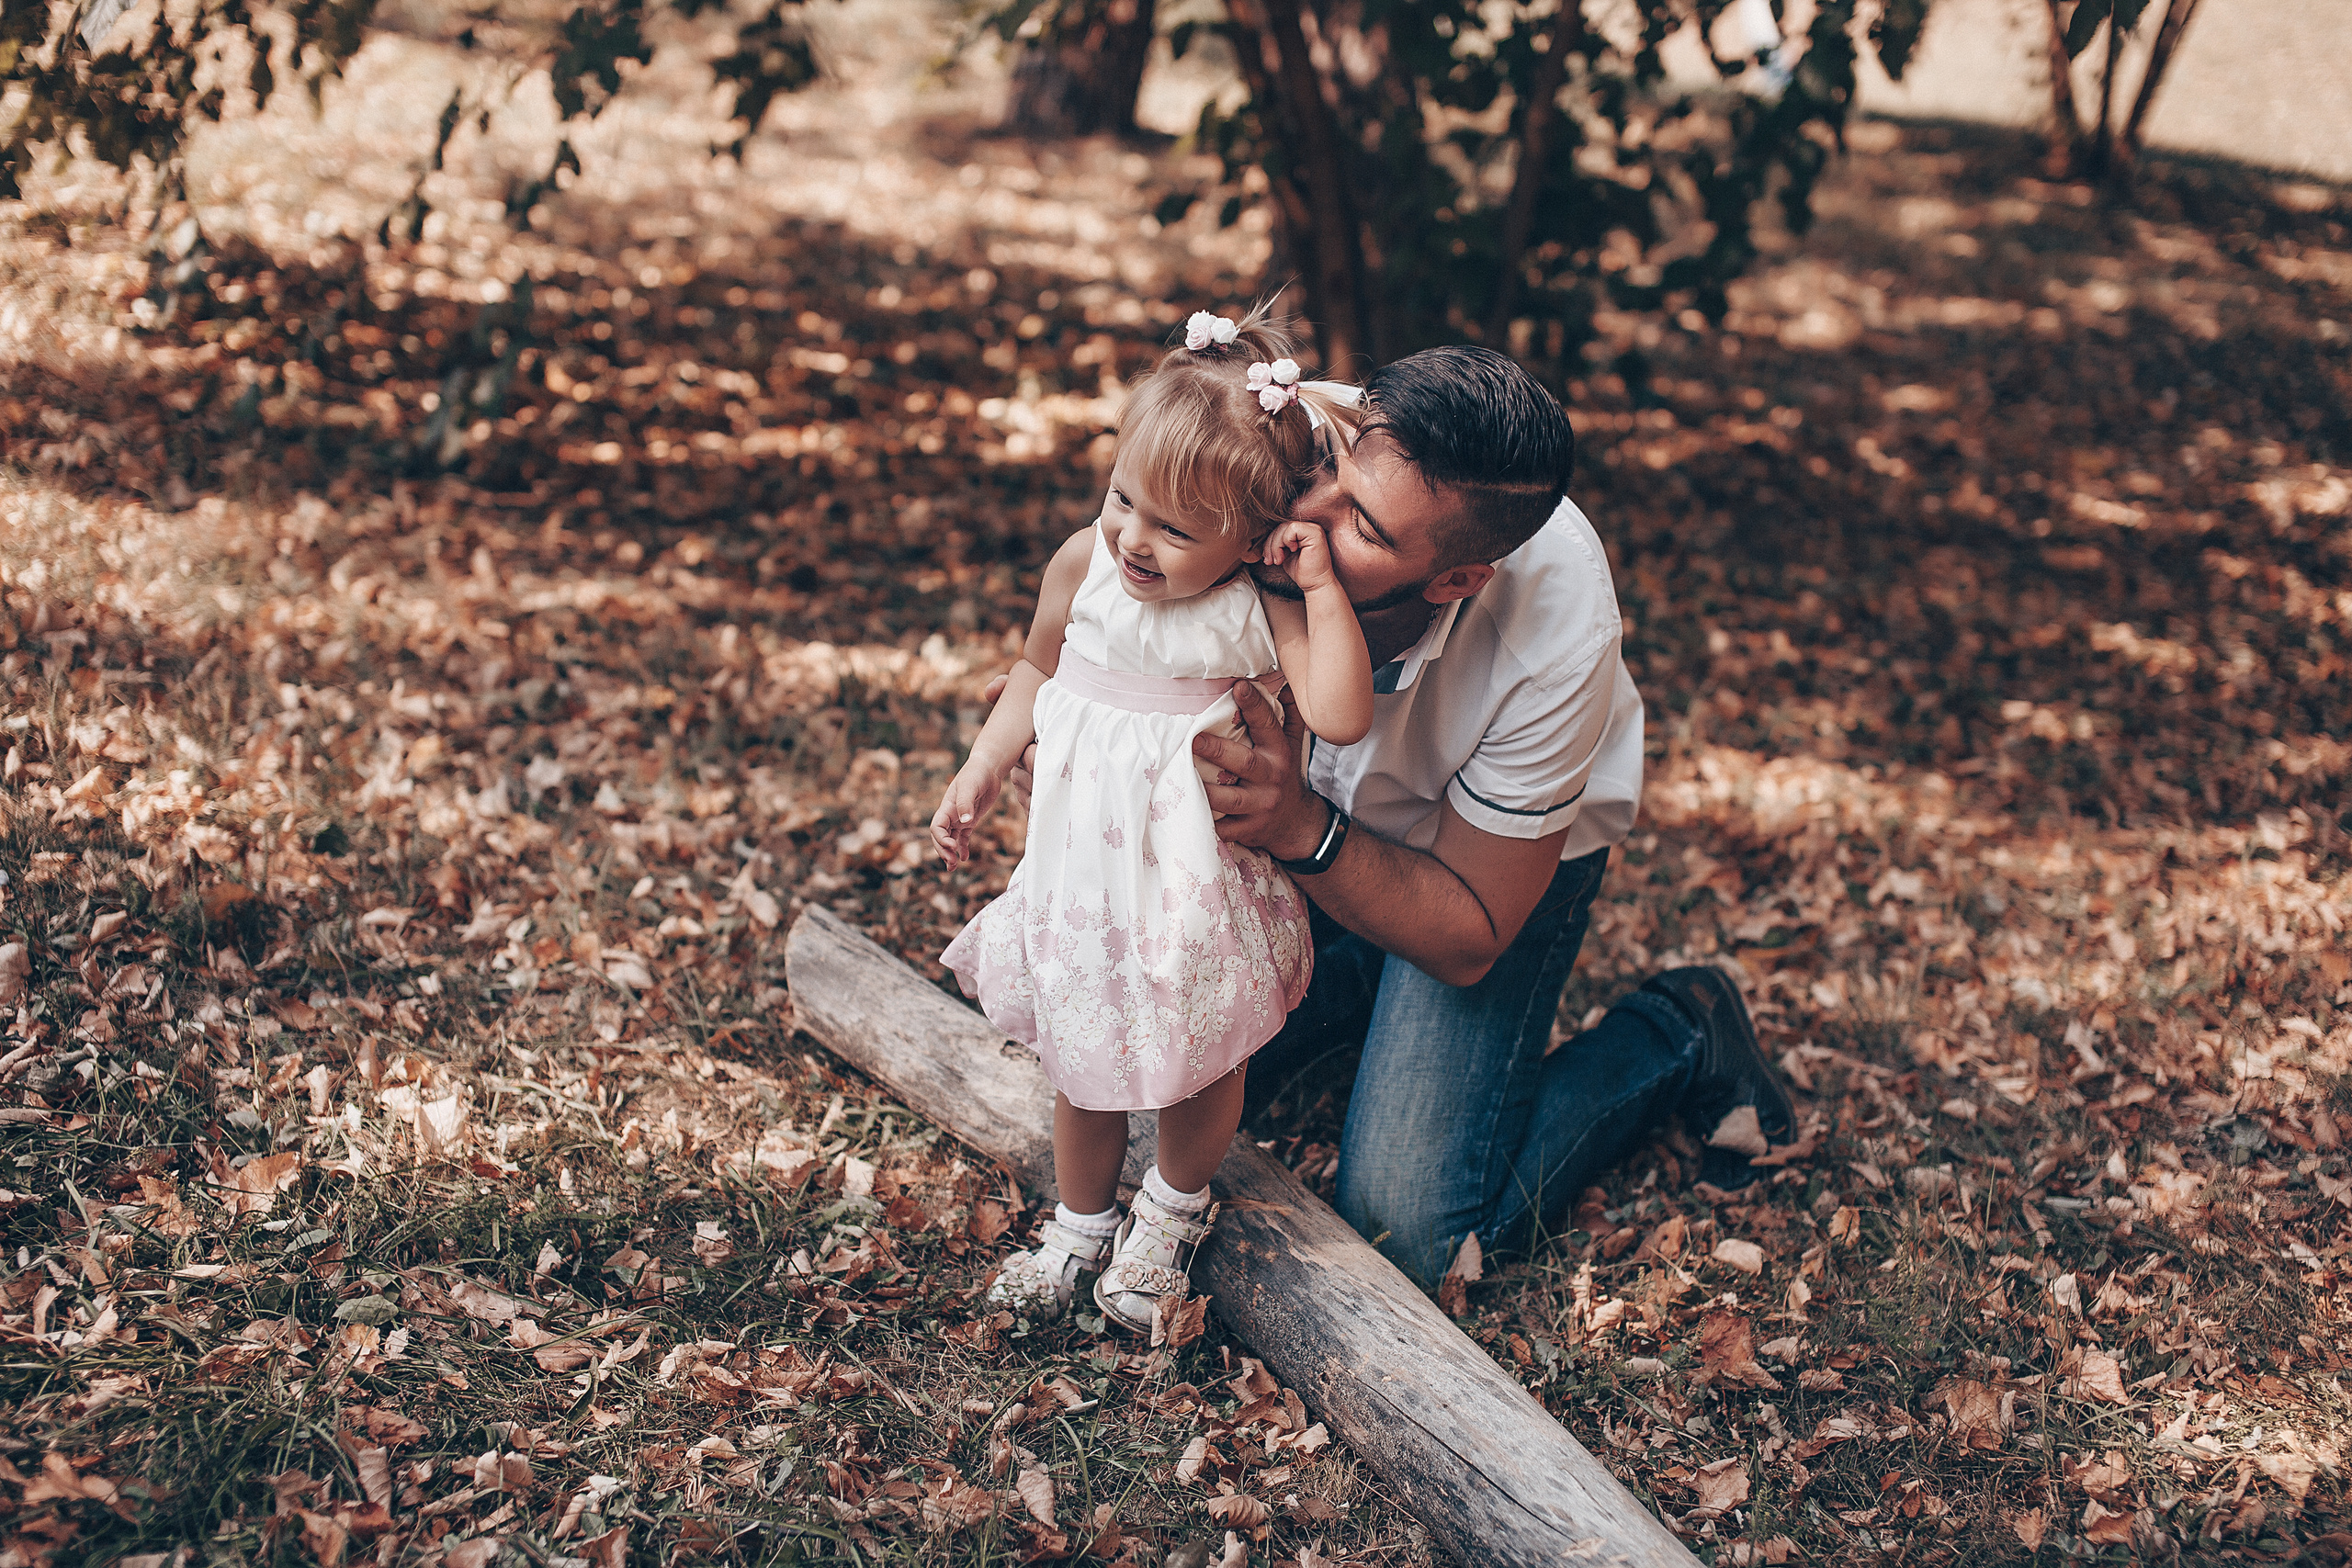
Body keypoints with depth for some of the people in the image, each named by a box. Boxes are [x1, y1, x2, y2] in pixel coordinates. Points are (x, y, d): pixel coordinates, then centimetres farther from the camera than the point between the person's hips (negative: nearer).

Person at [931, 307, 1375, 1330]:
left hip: (1198, 881, -3)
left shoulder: (1261, 613, -19)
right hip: (1082, 867, 3)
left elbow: (1341, 716, -34)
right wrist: (981, 773, 8)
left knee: (1203, 1064, 11)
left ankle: (1175, 1207, 42)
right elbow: (1038, 675, 10)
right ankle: (1082, 1223, 40)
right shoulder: (1085, 566, -8)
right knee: (1081, 1061, 16)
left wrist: (1321, 586, -33)